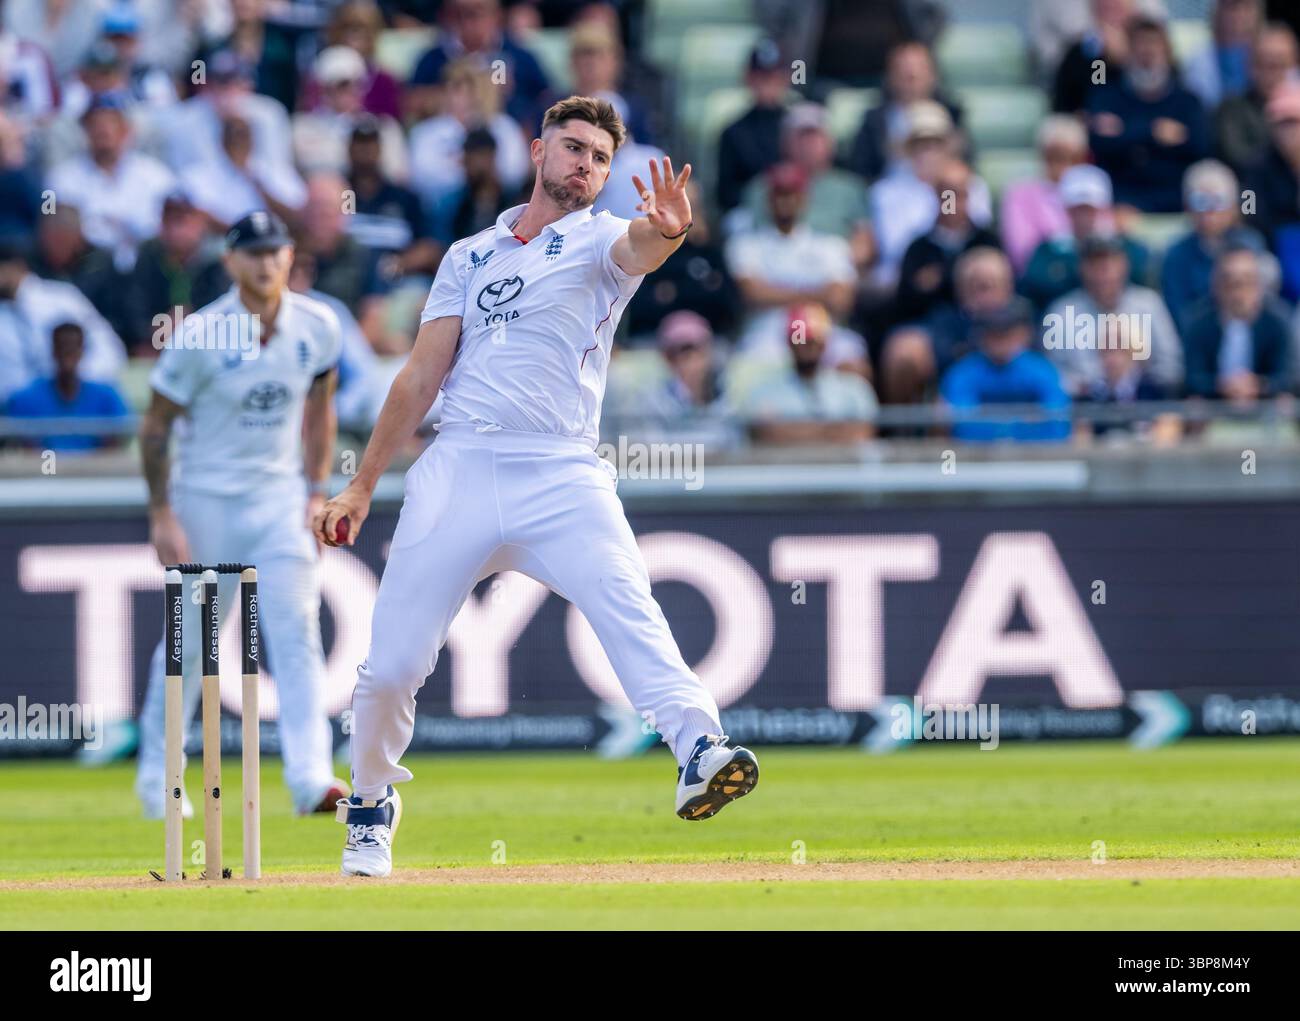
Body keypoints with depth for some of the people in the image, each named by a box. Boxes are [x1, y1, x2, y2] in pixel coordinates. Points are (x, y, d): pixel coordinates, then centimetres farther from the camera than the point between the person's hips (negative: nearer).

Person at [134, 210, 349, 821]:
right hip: (207, 501, -3)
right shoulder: (199, 336, -15)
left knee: (297, 633, -11)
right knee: (188, 639, 5)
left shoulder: (317, 328, -3)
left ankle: (310, 777, -16)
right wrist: (162, 514, -12)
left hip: (281, 499, 3)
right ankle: (155, 773, 23)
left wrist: (316, 492, 5)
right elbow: (155, 426, -7)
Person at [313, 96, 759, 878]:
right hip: (459, 469, 3)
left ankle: (701, 753, -44)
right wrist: (362, 487, 14)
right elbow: (422, 377, 19)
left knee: (627, 606, -27)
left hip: (562, 478, -2)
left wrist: (667, 231, -41)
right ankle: (372, 806, 22)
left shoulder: (599, 242, 9)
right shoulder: (471, 256, 19)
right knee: (392, 662, -1)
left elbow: (637, 249, -16)